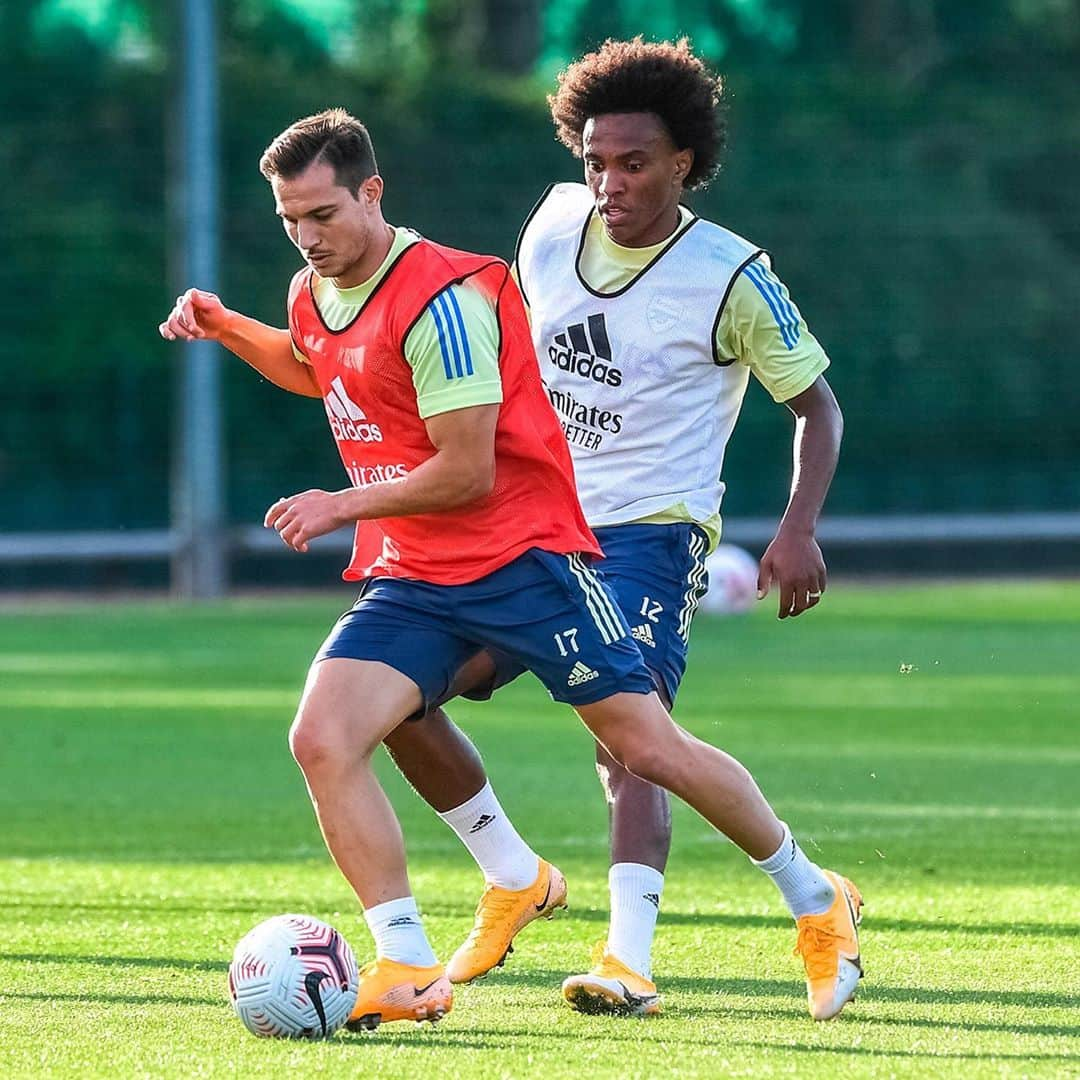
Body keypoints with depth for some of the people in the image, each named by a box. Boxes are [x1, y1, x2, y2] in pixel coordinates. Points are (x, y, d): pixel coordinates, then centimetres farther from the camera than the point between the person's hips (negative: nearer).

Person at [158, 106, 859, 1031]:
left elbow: (468, 473, -20)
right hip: (409, 579, 7)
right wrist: (226, 328, 18)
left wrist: (345, 505, -13)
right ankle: (409, 968, -13)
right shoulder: (312, 295, 7)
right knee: (322, 739, -16)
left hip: (524, 555, -7)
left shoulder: (441, 298, -19)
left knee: (649, 748, -3)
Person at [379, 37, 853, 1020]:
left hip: (650, 534, -6)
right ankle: (513, 881, 16)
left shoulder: (730, 279, -11)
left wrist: (799, 529, -17)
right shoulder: (553, 227, 3)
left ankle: (628, 961, -34)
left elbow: (817, 403, -3)